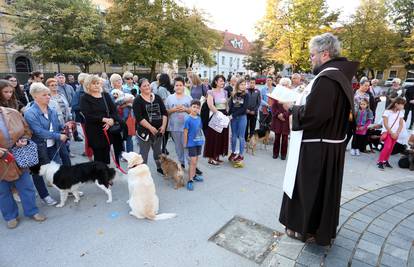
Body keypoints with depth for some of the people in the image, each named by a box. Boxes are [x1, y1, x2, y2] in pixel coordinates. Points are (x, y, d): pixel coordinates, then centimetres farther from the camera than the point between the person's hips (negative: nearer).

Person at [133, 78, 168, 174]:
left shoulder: (157, 97, 7)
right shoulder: (137, 100, -6)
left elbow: (164, 112, 5)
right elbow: (139, 118, -15)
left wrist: (163, 125, -7)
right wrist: (151, 127, -21)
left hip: (159, 130, 5)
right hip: (144, 131, -4)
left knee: (158, 151, 20)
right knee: (144, 152, 2)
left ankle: (159, 167, 37)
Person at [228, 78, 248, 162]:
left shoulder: (245, 95, -1)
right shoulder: (233, 94, 6)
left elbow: (244, 108, -8)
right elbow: (230, 106, 3)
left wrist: (233, 115, -13)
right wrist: (230, 115, -14)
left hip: (242, 117, -2)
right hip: (233, 117, 2)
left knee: (241, 136, 2)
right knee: (234, 136, 11)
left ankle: (241, 155, 10)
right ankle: (233, 152, 24)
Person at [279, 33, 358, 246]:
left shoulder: (326, 79, -23)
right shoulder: (341, 75, 9)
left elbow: (311, 115, -28)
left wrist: (292, 107, -10)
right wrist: (299, 104, 9)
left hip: (316, 149, -10)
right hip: (331, 145, 10)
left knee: (308, 187, 8)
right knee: (325, 187, 21)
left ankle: (304, 228, 27)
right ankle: (324, 229, 40)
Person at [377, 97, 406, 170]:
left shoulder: (401, 113, 7)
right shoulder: (387, 111, -9)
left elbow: (401, 124, 6)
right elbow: (385, 124, -13)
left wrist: (397, 133, -7)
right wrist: (391, 133, -15)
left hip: (395, 133, 6)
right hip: (387, 132, -5)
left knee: (390, 148, 6)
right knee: (387, 147, -18)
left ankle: (385, 161, 18)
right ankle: (380, 162, -12)